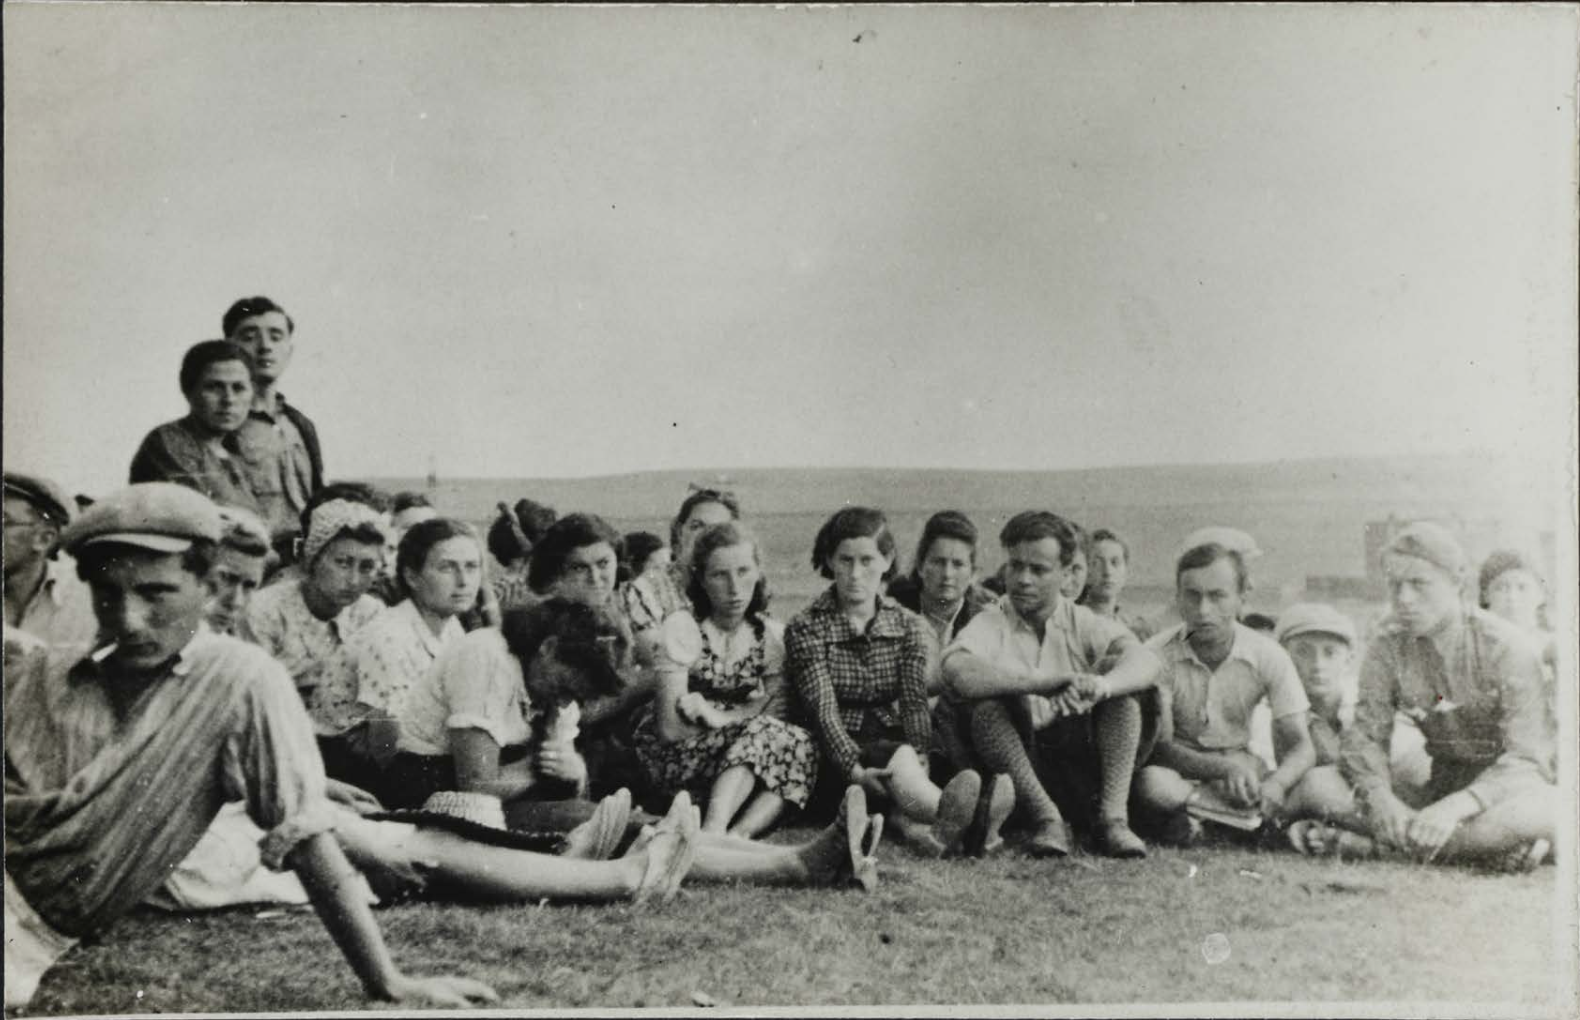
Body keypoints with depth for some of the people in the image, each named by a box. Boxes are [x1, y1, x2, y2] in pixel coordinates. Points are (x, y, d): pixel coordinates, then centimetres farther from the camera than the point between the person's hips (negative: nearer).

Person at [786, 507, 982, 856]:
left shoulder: (908, 626, 9)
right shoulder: (806, 628, -2)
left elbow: (915, 702, -4)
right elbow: (823, 710, -15)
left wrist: (921, 760, -24)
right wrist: (855, 769, -31)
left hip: (894, 745, 5)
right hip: (835, 756, -5)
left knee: (909, 759, -31)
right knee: (899, 757, -35)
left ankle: (907, 820, -58)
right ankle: (948, 815, -63)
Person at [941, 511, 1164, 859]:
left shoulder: (1083, 624, 4)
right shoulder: (989, 625, -3)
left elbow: (1146, 663, -16)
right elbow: (959, 674, -27)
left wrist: (1101, 685, -39)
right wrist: (1047, 682, -37)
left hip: (1080, 760, 2)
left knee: (1121, 681, -16)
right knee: (990, 701, -27)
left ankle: (1112, 817, -24)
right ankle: (1047, 819, -28)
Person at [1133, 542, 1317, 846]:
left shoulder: (1268, 655, -8)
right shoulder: (1159, 655, -14)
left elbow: (1300, 747, -11)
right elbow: (1159, 746, -19)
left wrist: (1276, 783, -35)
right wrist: (1224, 769, -36)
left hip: (1243, 767, 3)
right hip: (1181, 771, -3)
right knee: (1152, 782, -38)